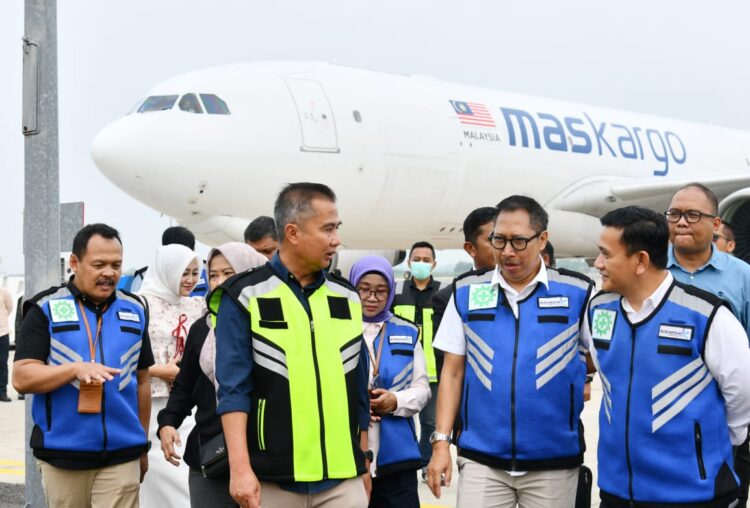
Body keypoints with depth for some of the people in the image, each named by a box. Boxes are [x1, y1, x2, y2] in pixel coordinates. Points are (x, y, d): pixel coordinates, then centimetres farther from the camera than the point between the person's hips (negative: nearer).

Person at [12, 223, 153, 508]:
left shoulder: (135, 311, 9)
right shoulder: (46, 310, -1)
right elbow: (21, 378, -8)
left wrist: (142, 445, 16)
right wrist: (76, 368, -23)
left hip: (121, 456, 2)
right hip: (61, 455, -1)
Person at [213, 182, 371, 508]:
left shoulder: (348, 298, 10)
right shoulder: (245, 297, -3)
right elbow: (234, 389, -7)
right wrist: (240, 467, -15)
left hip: (343, 478, 4)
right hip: (271, 479, -3)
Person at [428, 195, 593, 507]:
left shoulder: (577, 292, -1)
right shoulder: (466, 292, 4)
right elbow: (452, 372, 6)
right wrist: (441, 442, 1)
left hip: (554, 462, 0)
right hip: (481, 459, 1)